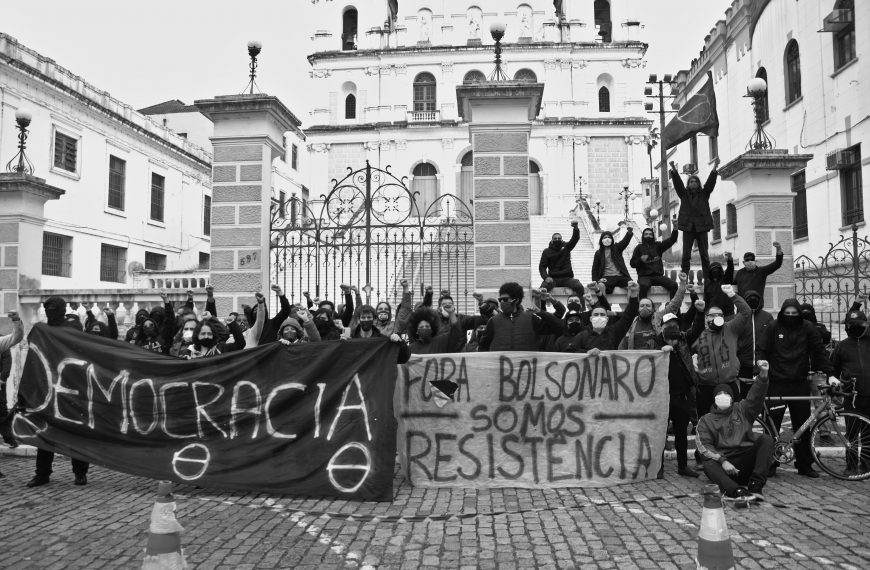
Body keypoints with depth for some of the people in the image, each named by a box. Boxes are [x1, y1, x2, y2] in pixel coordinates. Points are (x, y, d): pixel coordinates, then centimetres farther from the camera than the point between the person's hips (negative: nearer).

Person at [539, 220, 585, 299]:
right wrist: (546, 277, -15)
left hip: (567, 278, 1)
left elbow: (575, 238, -4)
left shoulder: (566, 247, 11)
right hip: (553, 279, -1)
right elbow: (542, 266, 5)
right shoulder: (547, 251, 9)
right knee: (543, 287, -31)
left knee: (579, 287, -26)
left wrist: (575, 228, -26)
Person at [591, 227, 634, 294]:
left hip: (620, 276, 1)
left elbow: (625, 241, -5)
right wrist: (597, 280, -2)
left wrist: (629, 232, -26)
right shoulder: (598, 253, 15)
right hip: (607, 278, -1)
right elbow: (595, 269, 17)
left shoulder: (617, 248, 15)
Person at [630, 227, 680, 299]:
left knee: (673, 285, -21)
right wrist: (640, 260, -13)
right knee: (644, 286, -37)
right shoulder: (639, 247, 12)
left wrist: (675, 230, -9)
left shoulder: (658, 245, 18)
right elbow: (632, 263, 7)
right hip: (644, 276, -3)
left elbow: (671, 240, 7)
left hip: (658, 276, 3)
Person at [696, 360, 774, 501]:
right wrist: (722, 461, -19)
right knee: (708, 466, -32)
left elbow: (755, 397, 0)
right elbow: (704, 445, 1)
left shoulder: (741, 409, 20)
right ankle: (736, 491, -55)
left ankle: (756, 485, -31)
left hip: (746, 460, 2)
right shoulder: (706, 420, 15)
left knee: (766, 439, -19)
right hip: (723, 463, -2)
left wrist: (763, 374, -19)